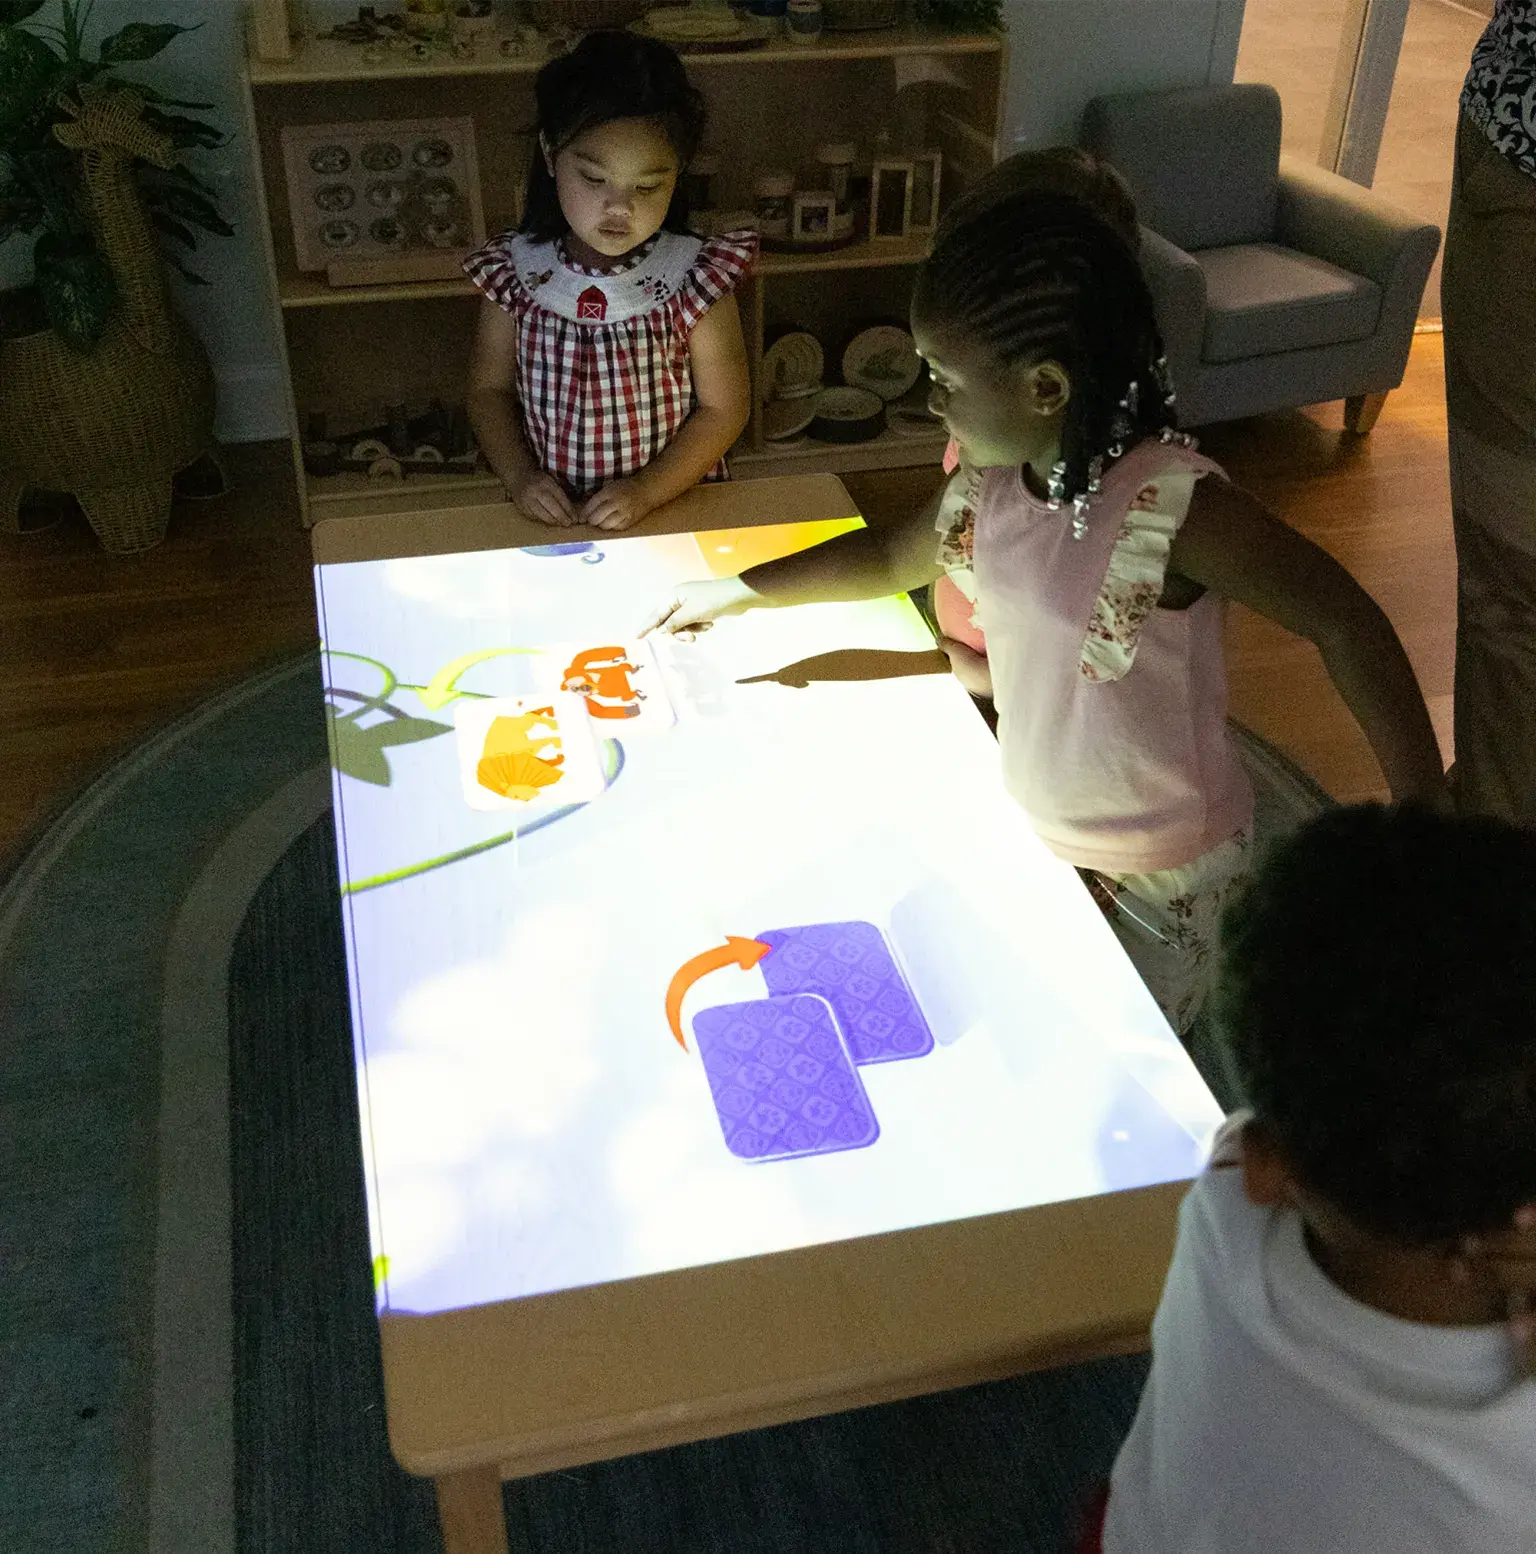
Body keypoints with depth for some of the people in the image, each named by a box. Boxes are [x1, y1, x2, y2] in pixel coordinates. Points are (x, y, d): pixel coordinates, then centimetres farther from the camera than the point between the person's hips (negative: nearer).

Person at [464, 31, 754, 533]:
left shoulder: (696, 279, -6)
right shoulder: (516, 272, -1)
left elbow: (724, 407, -3)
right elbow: (490, 389, 9)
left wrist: (646, 490, -14)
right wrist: (519, 475, -8)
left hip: (672, 507, 1)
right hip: (549, 514, 0)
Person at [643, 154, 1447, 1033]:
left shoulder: (1173, 505, -28)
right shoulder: (991, 484, -7)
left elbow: (1345, 623, -24)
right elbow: (893, 557, 13)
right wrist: (737, 593, 17)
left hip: (1158, 890, -6)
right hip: (1037, 844, 6)